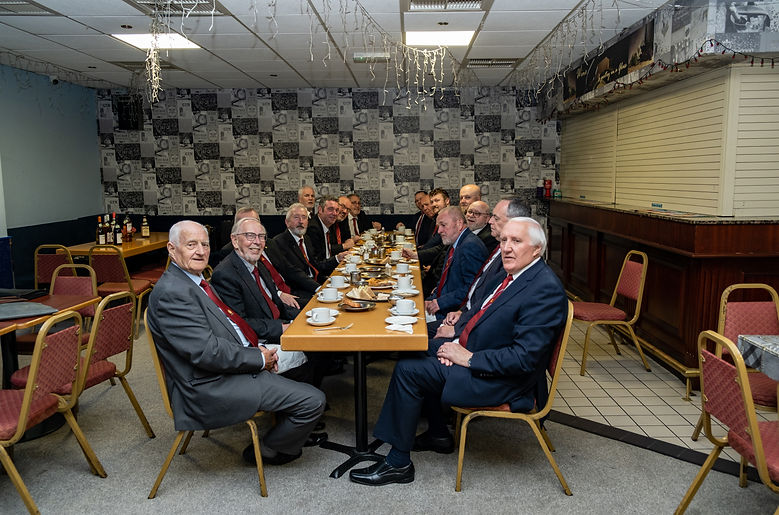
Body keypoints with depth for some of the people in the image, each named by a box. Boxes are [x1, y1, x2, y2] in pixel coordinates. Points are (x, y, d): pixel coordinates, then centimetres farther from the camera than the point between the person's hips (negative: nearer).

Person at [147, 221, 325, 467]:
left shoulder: (195, 281, 11)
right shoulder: (172, 292, -21)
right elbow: (207, 352, -26)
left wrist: (256, 347, 2)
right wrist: (259, 359, -15)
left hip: (231, 365, 11)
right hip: (211, 388, -11)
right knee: (313, 400, -12)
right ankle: (268, 451, 14)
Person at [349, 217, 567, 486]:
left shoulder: (546, 289, -23)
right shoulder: (513, 274, 6)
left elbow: (524, 358, -27)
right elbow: (477, 311, 16)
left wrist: (468, 358, -21)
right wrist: (456, 341, -2)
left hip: (505, 381, -10)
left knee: (408, 370, -13)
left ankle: (397, 463, 2)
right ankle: (438, 434, 26)